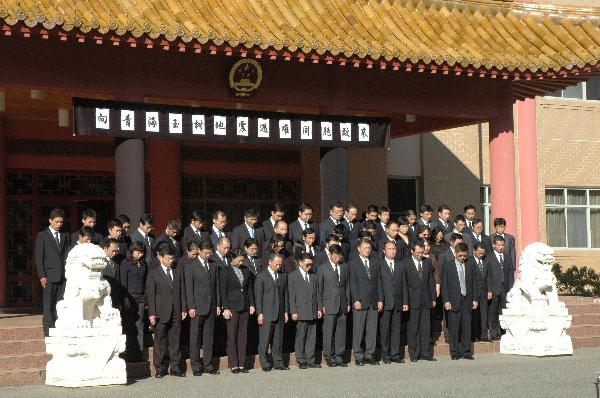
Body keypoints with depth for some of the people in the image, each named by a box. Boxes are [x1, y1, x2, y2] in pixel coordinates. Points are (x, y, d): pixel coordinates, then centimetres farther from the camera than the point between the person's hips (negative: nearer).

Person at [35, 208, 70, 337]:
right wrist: (42, 275, -9)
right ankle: (48, 332, -1)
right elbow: (38, 257, -1)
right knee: (48, 306, -3)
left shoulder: (65, 236, 16)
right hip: (49, 276, -3)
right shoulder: (42, 236, 4)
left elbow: (67, 255, 14)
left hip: (63, 276, 4)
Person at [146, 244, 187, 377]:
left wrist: (183, 309, 7)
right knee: (160, 341, 2)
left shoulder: (178, 271, 11)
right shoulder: (153, 273, -1)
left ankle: (175, 367, 13)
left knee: (175, 340, 6)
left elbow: (182, 291, 13)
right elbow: (150, 294, -4)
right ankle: (160, 368, 9)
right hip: (161, 313, -3)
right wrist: (151, 313, -9)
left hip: (176, 313, 3)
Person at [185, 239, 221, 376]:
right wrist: (191, 307, -10)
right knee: (195, 337, 0)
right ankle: (196, 366, 6)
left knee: (209, 336, 7)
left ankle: (208, 364, 13)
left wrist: (218, 304, 8)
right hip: (198, 306, -4)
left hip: (211, 306, 4)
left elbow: (217, 286, 13)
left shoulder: (214, 265, 11)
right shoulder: (191, 266, -2)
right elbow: (189, 288, -5)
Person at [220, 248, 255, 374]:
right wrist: (225, 308, -12)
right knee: (232, 336, -2)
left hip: (245, 307, 5)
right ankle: (233, 365, 1)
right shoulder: (225, 271, -4)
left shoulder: (246, 270, 10)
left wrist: (252, 304, 8)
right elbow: (223, 291, -6)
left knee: (243, 335, 5)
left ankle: (241, 364, 9)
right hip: (232, 307, -5)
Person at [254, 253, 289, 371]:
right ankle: (265, 364, 2)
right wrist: (259, 313, -10)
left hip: (280, 313, 5)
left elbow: (285, 294, 16)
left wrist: (286, 311, 10)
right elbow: (258, 296, -4)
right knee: (264, 341, -3)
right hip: (266, 314, -4)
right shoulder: (261, 277, -2)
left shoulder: (283, 276, 13)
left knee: (278, 340, 8)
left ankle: (278, 363, 13)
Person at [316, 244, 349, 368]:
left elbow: (347, 285, 15)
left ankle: (339, 356, 12)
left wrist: (348, 302, 9)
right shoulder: (323, 268, 0)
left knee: (341, 331, 5)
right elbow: (319, 288, 0)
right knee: (329, 331, -3)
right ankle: (329, 357, 5)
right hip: (329, 305, -4)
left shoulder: (344, 267, 12)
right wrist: (321, 306, -5)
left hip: (342, 305, 4)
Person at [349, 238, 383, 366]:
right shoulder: (353, 264, 1)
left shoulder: (376, 263, 14)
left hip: (374, 302, 4)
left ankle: (369, 355, 11)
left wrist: (380, 299, 5)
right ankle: (358, 356, 3)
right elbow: (352, 283, -4)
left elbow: (379, 282, 12)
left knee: (372, 330, 5)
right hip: (360, 302, -4)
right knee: (358, 330, -3)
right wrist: (356, 300, -12)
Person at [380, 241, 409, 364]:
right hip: (385, 303, -4)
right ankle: (386, 355, 7)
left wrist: (405, 302, 7)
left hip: (398, 303, 4)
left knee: (396, 329, 4)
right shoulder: (379, 265, 1)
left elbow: (404, 284, 13)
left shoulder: (400, 265, 14)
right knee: (385, 329, 0)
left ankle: (395, 354, 9)